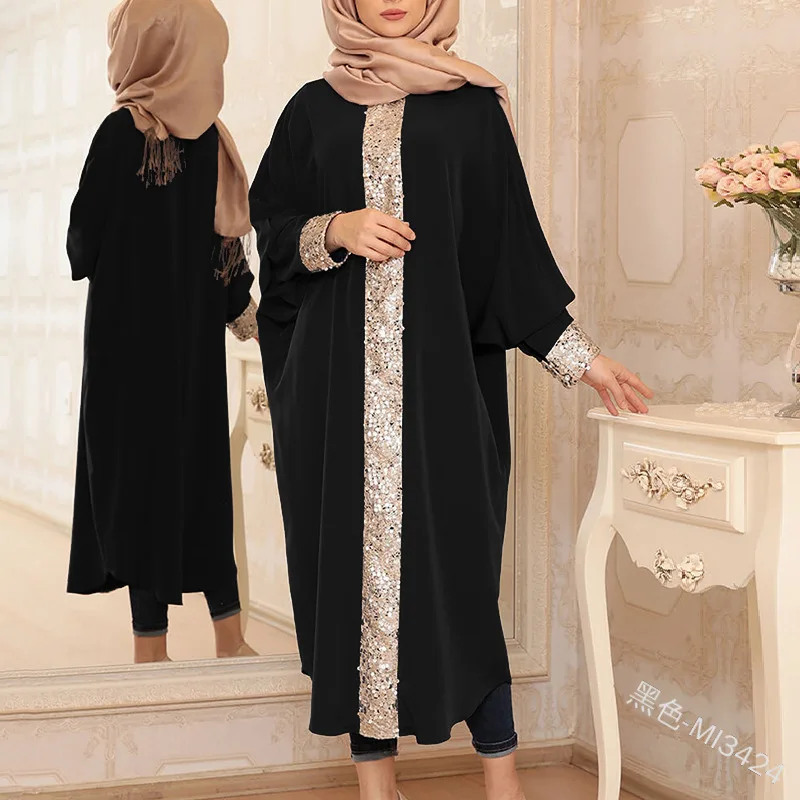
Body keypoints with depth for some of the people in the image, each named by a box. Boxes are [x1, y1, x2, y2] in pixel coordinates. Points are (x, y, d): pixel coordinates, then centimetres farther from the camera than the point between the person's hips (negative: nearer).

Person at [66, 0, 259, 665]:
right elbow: (226, 234, 7)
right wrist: (239, 309, 18)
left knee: (136, 461, -1)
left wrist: (86, 257, 11)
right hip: (196, 328, 6)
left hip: (130, 325, -6)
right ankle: (230, 635, 14)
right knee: (197, 465, 11)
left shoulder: (124, 131, -13)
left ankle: (152, 646, 1)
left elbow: (83, 241, -11)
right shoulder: (209, 136, 4)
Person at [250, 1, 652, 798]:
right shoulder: (314, 109, 11)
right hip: (339, 376, 2)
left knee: (453, 553, -4)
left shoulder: (473, 106, 7)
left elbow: (513, 238, 6)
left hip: (440, 371, -2)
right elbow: (270, 223, 11)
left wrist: (579, 355, 2)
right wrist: (335, 231, -10)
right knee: (354, 552, 1)